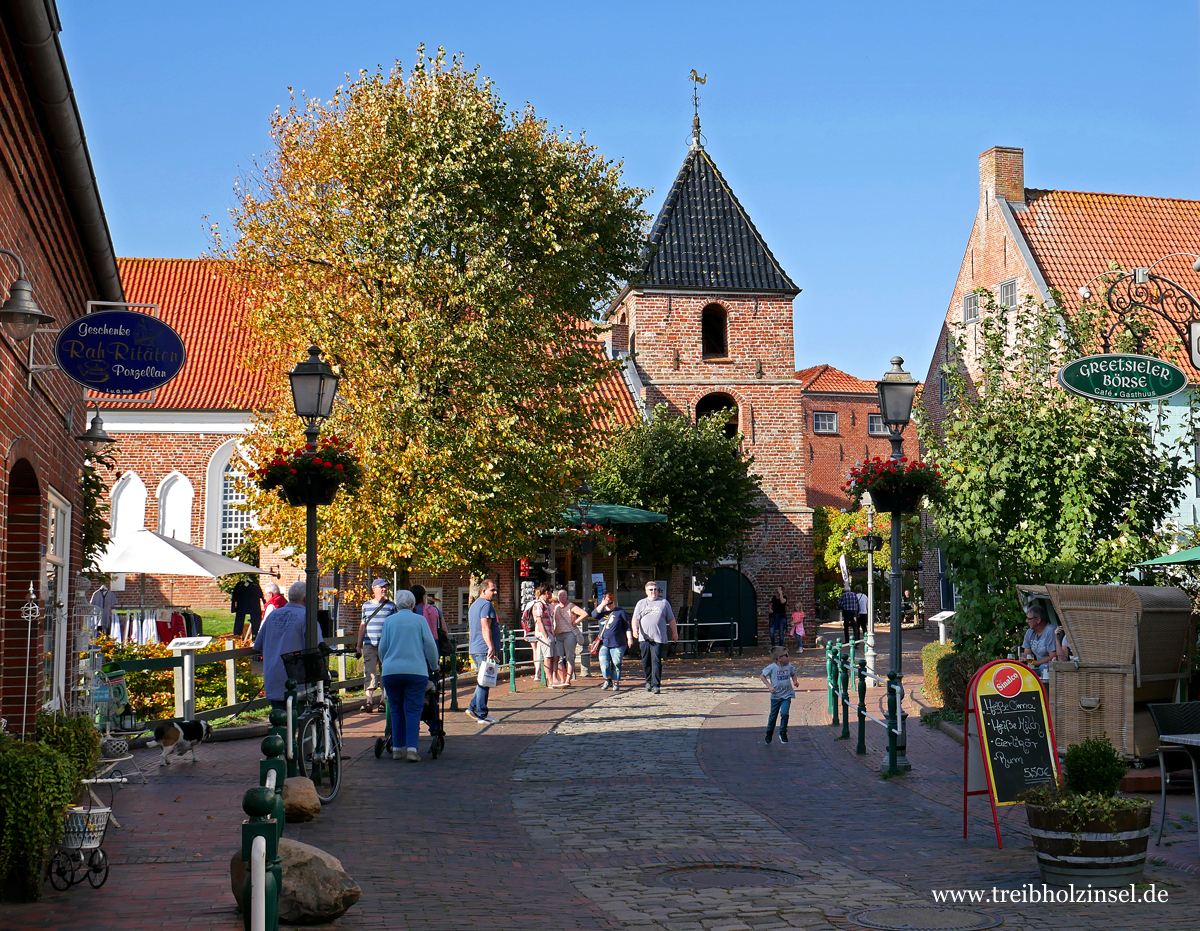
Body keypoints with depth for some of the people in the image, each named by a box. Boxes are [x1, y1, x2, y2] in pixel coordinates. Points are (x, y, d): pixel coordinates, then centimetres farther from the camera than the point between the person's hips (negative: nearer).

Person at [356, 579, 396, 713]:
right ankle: (369, 701, -8)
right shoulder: (366, 605, 12)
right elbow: (363, 625, 16)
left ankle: (383, 701, 10)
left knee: (385, 673, 2)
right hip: (369, 645, 1)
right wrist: (358, 645, 14)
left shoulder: (391, 605, 6)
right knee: (369, 673, -7)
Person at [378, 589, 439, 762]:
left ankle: (397, 748, 11)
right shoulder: (419, 620, 5)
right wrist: (434, 665, 16)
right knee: (413, 710, -1)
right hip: (416, 670, -2)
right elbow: (430, 645, 2)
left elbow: (382, 648, 12)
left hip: (391, 671, 2)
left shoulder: (389, 621, 9)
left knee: (396, 710, 11)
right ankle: (412, 748, -11)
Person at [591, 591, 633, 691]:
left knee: (616, 664, -2)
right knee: (603, 661, -10)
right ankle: (607, 679, 4)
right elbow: (594, 615, -6)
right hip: (604, 643, 3)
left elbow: (627, 626, 5)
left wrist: (629, 638, -2)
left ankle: (616, 682, 6)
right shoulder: (602, 611, 16)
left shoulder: (620, 611, 7)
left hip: (618, 643, -3)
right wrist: (602, 604, -7)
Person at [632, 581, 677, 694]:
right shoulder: (641, 603, 13)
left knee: (656, 661, -11)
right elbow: (635, 618, 6)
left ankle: (655, 685, -11)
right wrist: (635, 629, -12)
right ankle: (648, 681, 23)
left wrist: (674, 633, 18)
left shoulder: (664, 602, 11)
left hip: (658, 638, -2)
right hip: (644, 638, 2)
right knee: (645, 661, 6)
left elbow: (671, 619, 16)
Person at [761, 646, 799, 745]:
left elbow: (793, 674, 18)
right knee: (773, 715, 10)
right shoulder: (772, 668, -14)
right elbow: (763, 676, -3)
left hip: (787, 695, 2)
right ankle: (769, 733, 33)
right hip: (776, 695, -2)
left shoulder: (789, 666, -2)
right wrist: (770, 686, -14)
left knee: (784, 713, -15)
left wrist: (795, 682, -2)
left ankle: (783, 733, 7)